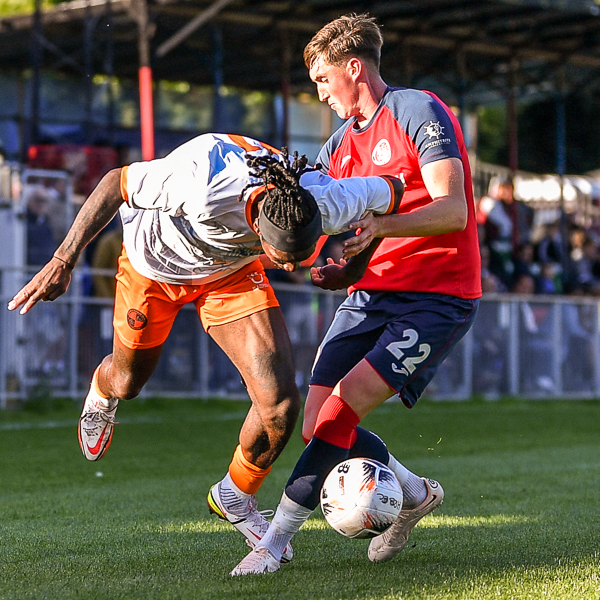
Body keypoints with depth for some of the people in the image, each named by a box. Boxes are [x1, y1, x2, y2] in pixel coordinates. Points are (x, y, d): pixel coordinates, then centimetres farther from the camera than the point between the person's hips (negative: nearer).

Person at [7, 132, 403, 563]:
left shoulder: (328, 204, -35)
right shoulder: (202, 187, -46)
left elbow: (389, 191, -11)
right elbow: (118, 183, -28)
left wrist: (354, 269, -3)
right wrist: (64, 260, -25)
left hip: (233, 271, 2)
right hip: (154, 264, -2)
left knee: (281, 401, -14)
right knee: (127, 382, 20)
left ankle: (236, 496, 15)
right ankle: (102, 391, 61)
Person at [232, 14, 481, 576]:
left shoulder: (418, 111, -9)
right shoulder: (340, 143, 15)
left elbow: (453, 211, -19)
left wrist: (381, 224, -34)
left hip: (436, 296, -8)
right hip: (371, 294, 8)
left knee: (341, 408, -20)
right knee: (317, 423, -4)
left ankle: (274, 540, -13)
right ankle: (416, 494, 18)